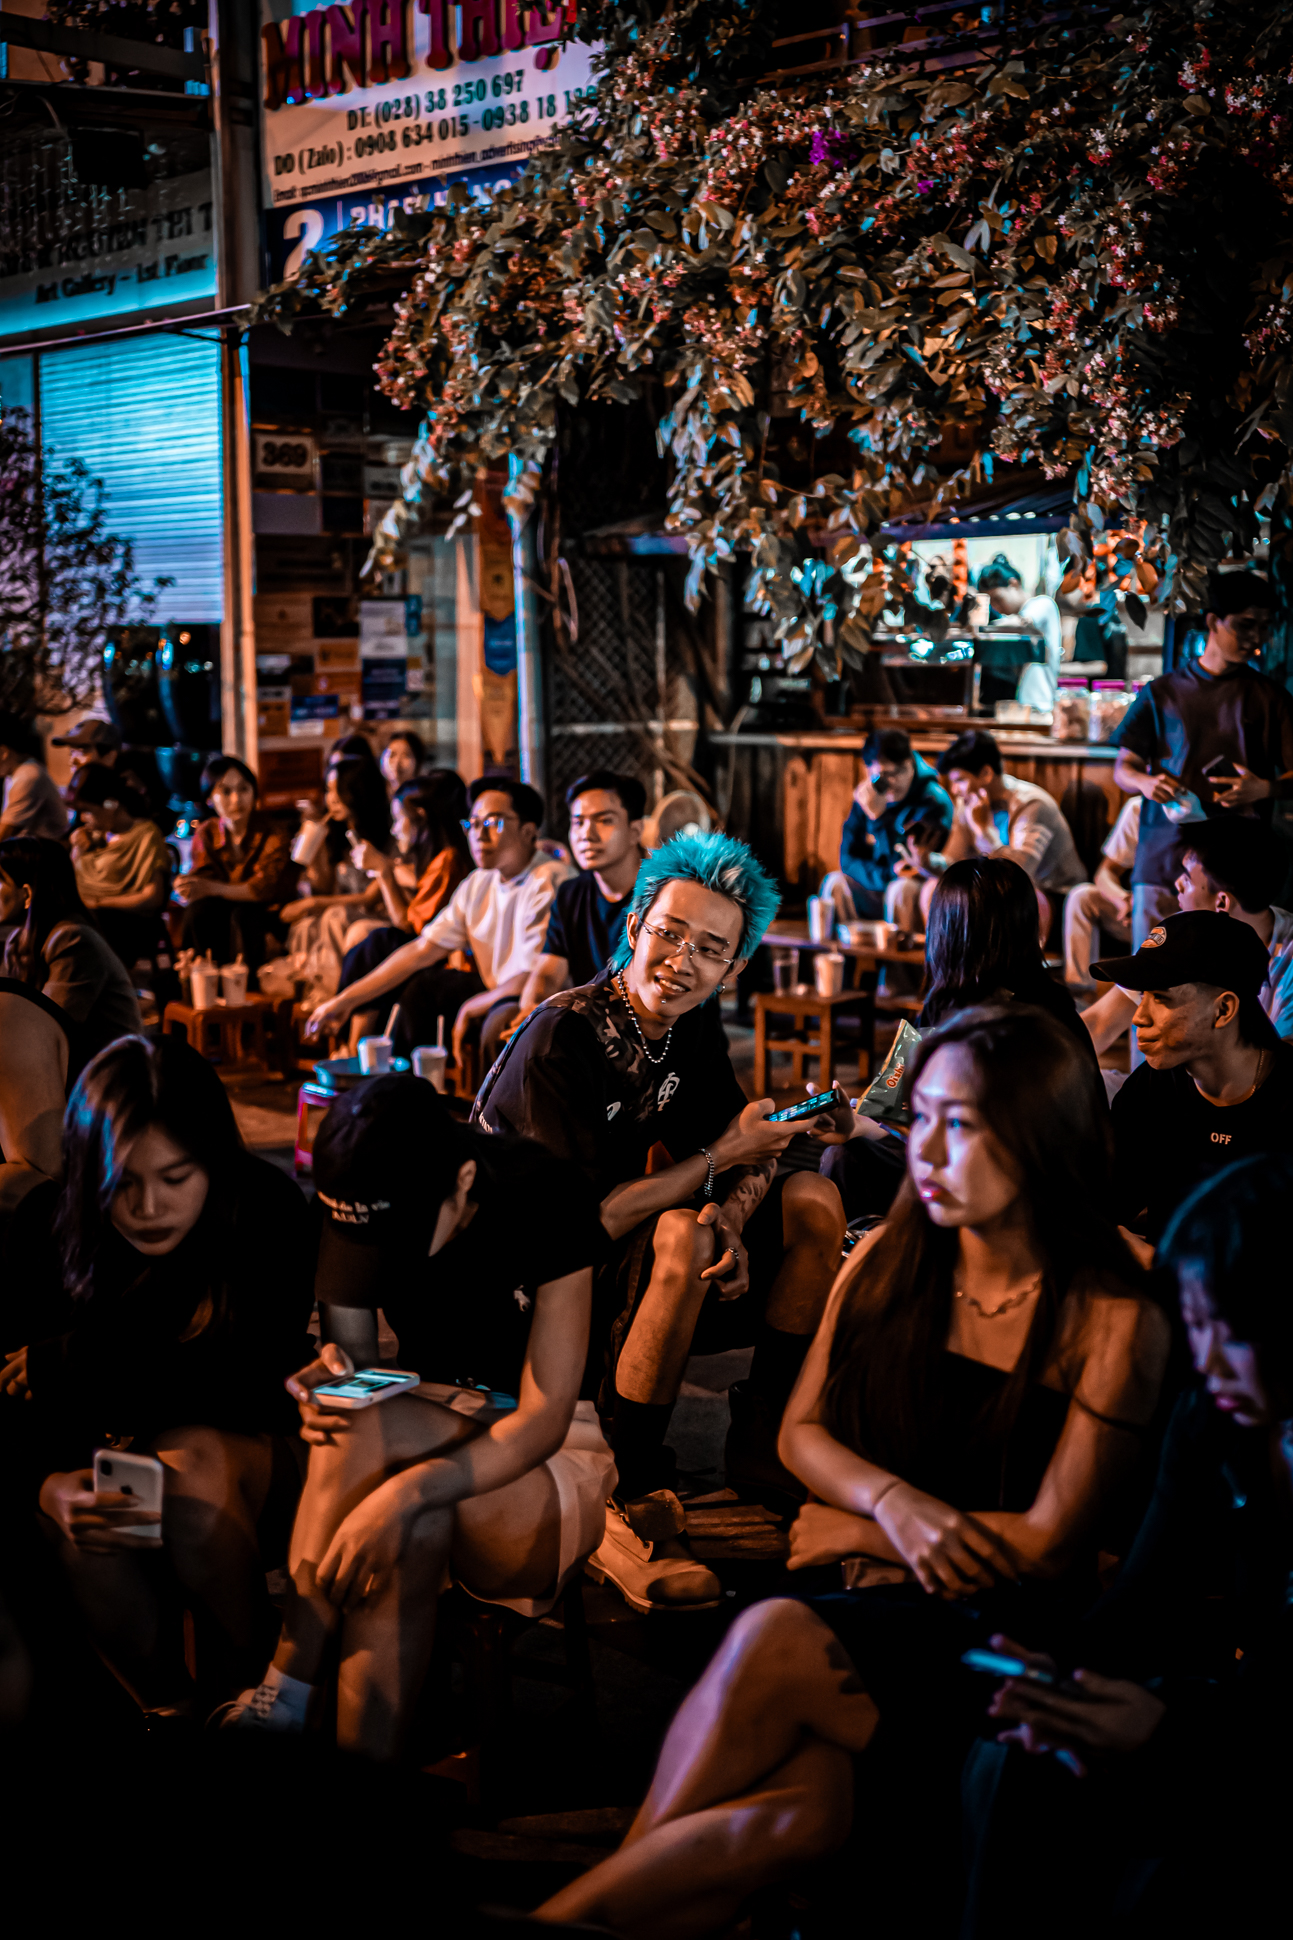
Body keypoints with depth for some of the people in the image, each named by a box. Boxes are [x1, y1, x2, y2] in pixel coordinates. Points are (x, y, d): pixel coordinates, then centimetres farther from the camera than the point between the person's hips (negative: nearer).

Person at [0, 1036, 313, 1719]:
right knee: (76, 1513, -32)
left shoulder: (267, 1211, -18)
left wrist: (70, 1362, -19)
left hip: (246, 1446, -1)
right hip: (111, 1454, 1)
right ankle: (167, 1708, -10)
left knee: (196, 1462, -35)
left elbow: (245, 1386, -20)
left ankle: (244, 1685, -13)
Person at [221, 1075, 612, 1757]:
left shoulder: (544, 1199, -22)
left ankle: (282, 1698, -25)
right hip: (430, 1433, 4)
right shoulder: (361, 1207, -9)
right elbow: (356, 1355, -4)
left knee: (372, 1435, -34)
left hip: (554, 1469, -4)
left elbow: (544, 1421, -26)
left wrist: (406, 1491, -42)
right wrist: (332, 1379, -31)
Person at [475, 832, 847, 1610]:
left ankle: (765, 1451, 6)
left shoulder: (693, 1019, -2)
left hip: (631, 1254, 8)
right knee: (680, 1239, -35)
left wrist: (732, 1212, -21)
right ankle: (626, 1509, -27)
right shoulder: (559, 1039, -25)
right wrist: (722, 1158, -22)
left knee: (814, 1201, -5)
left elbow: (746, 1146, 2)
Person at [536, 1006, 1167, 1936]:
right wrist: (892, 1501, -9)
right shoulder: (886, 1261, 9)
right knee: (801, 1802, -31)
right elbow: (802, 1432, 13)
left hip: (988, 1636, -3)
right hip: (841, 1590, 4)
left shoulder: (1115, 1323, -6)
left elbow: (1050, 1542, -7)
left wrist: (855, 1521, -4)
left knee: (771, 1641, -31)